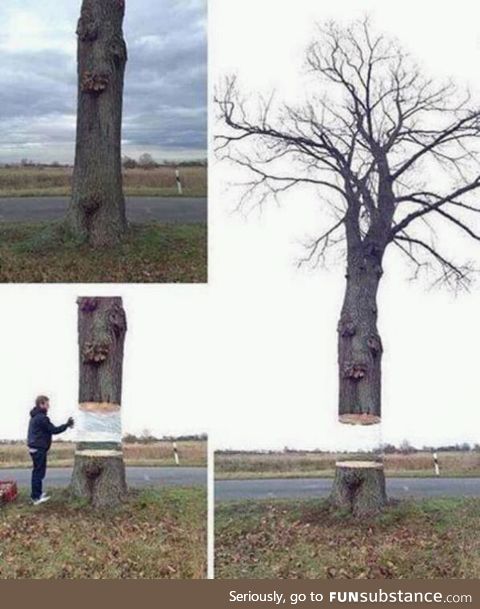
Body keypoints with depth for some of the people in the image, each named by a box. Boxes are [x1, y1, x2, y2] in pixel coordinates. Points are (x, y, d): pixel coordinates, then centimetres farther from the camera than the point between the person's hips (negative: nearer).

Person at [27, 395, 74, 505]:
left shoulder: (35, 417, 14)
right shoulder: (41, 418, -19)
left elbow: (50, 429, 18)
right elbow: (54, 430, -17)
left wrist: (66, 425, 11)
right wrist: (67, 425, -8)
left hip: (34, 448, 10)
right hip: (39, 449, -10)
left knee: (38, 471, 19)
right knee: (39, 472, -5)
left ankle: (37, 493, 28)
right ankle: (36, 497, -1)